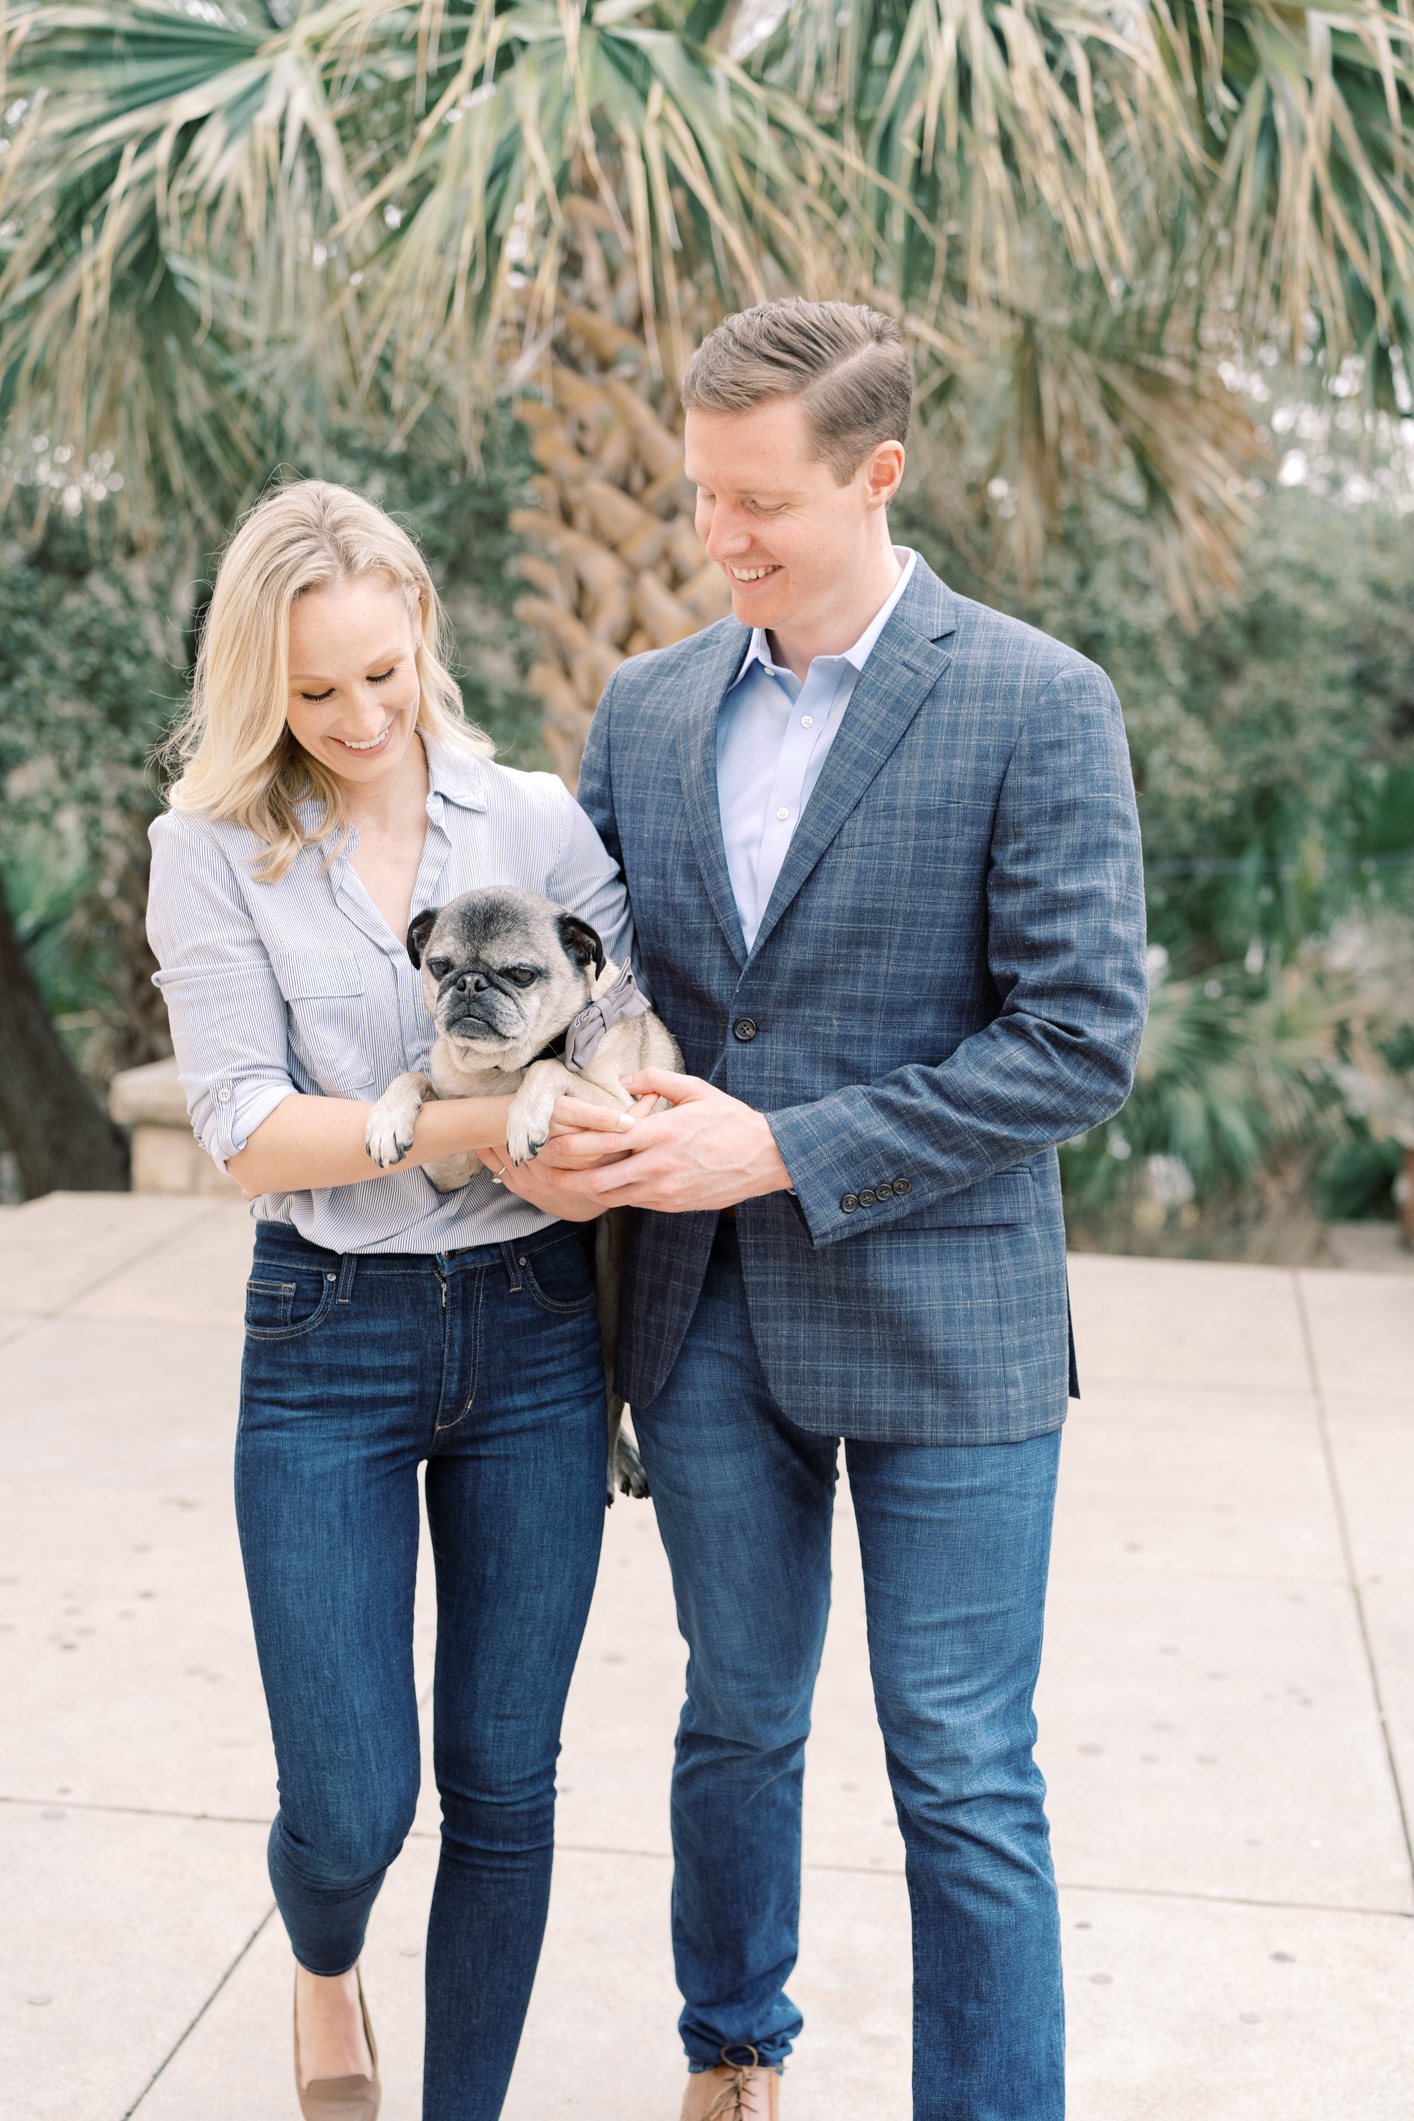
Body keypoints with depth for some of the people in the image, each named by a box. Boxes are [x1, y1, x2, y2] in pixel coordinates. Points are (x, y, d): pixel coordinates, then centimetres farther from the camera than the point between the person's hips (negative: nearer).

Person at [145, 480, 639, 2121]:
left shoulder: (536, 820, 3)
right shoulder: (214, 854, -2)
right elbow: (247, 1132, -10)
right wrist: (476, 1124, -22)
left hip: (535, 1328, 2)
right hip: (328, 1341, -1)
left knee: (504, 1783, 7)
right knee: (350, 1804, 0)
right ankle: (323, 1969, 37)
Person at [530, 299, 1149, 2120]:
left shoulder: (1038, 707, -10)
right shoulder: (647, 703, 6)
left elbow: (1084, 1036, -14)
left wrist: (785, 1148, -18)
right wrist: (567, 1116, -9)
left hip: (941, 1315, -4)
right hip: (707, 1310, 5)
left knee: (965, 1782, 4)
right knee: (737, 1725, 19)